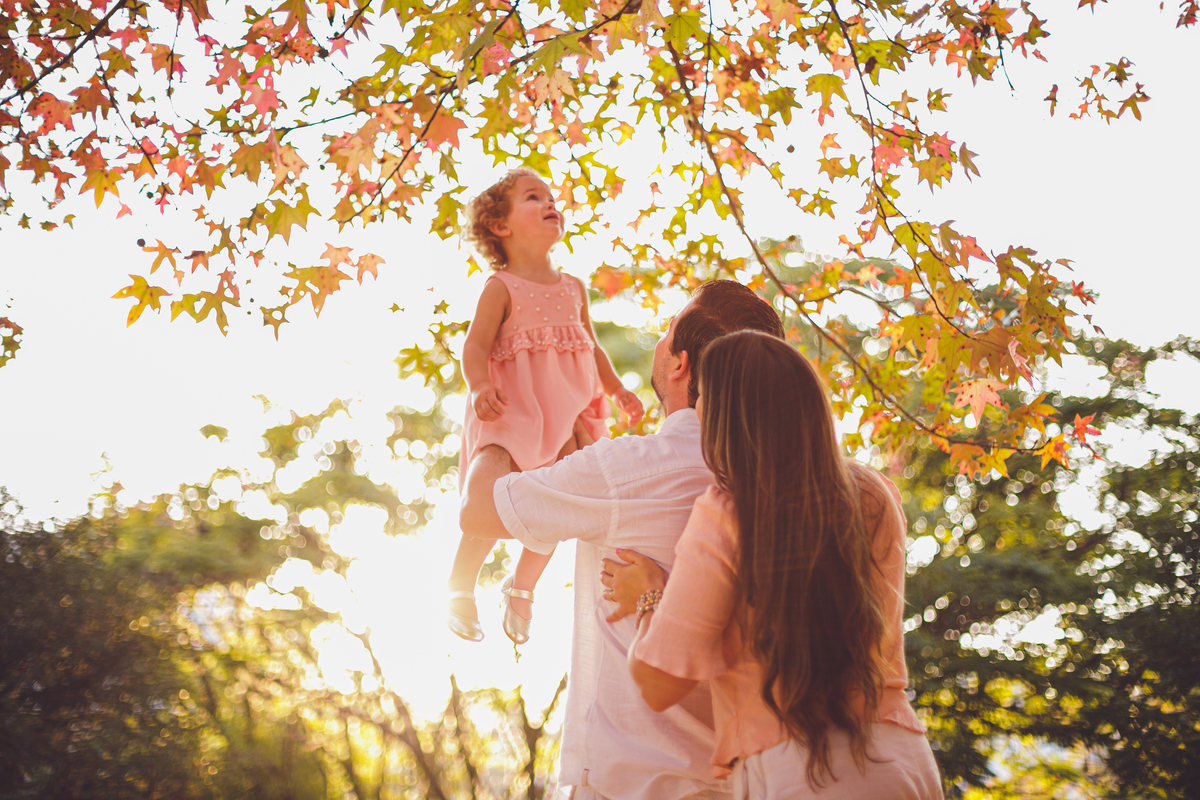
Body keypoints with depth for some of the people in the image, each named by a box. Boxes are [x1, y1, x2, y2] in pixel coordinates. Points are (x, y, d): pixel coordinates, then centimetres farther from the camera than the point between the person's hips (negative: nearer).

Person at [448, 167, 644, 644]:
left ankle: (521, 586, 25)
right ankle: (459, 590, 2)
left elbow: (590, 345, 25)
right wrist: (479, 387, -27)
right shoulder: (501, 286, -2)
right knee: (491, 494, -20)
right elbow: (476, 345, -9)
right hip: (511, 409, -6)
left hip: (564, 410, 6)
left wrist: (617, 390, 17)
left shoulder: (574, 288, 16)